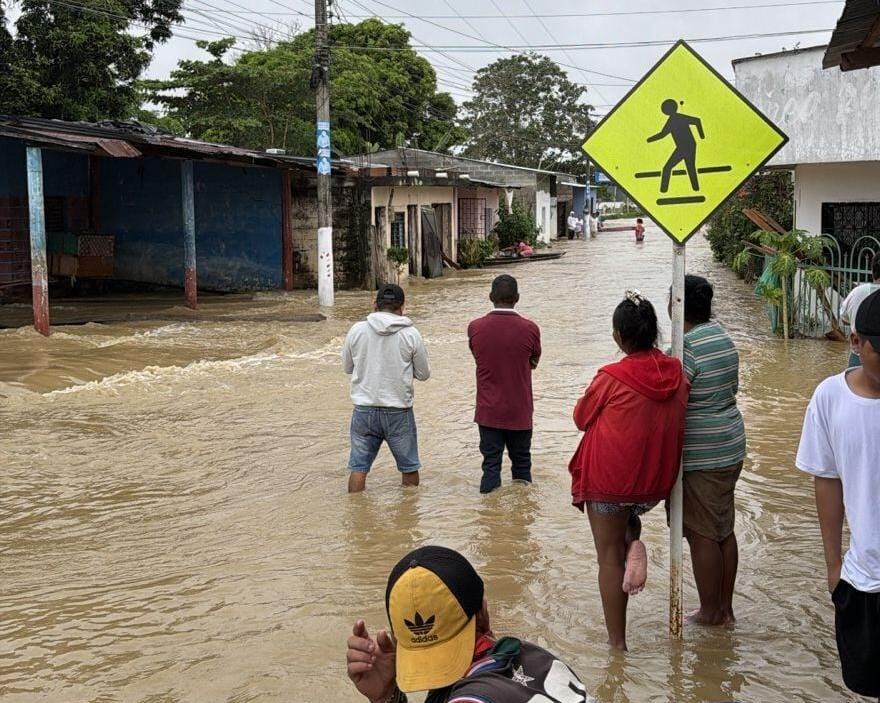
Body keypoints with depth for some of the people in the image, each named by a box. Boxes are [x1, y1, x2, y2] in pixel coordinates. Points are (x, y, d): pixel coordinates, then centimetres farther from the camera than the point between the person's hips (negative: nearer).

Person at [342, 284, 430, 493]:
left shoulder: (356, 330, -3)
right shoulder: (410, 334, -8)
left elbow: (348, 368, 9)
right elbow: (423, 374, 1)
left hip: (364, 409, 1)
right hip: (399, 411, -1)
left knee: (358, 466, 9)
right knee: (409, 466, 16)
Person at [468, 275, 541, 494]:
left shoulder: (475, 328, -8)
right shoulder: (529, 329, -11)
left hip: (488, 412, 1)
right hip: (519, 412, 0)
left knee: (491, 464, 5)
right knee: (521, 464, 14)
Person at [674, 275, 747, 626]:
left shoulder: (687, 346, -20)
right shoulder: (721, 335, 9)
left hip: (701, 454, -10)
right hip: (731, 445, 10)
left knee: (702, 535, 2)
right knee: (724, 531, 15)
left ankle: (710, 612, 12)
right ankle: (725, 608, 25)